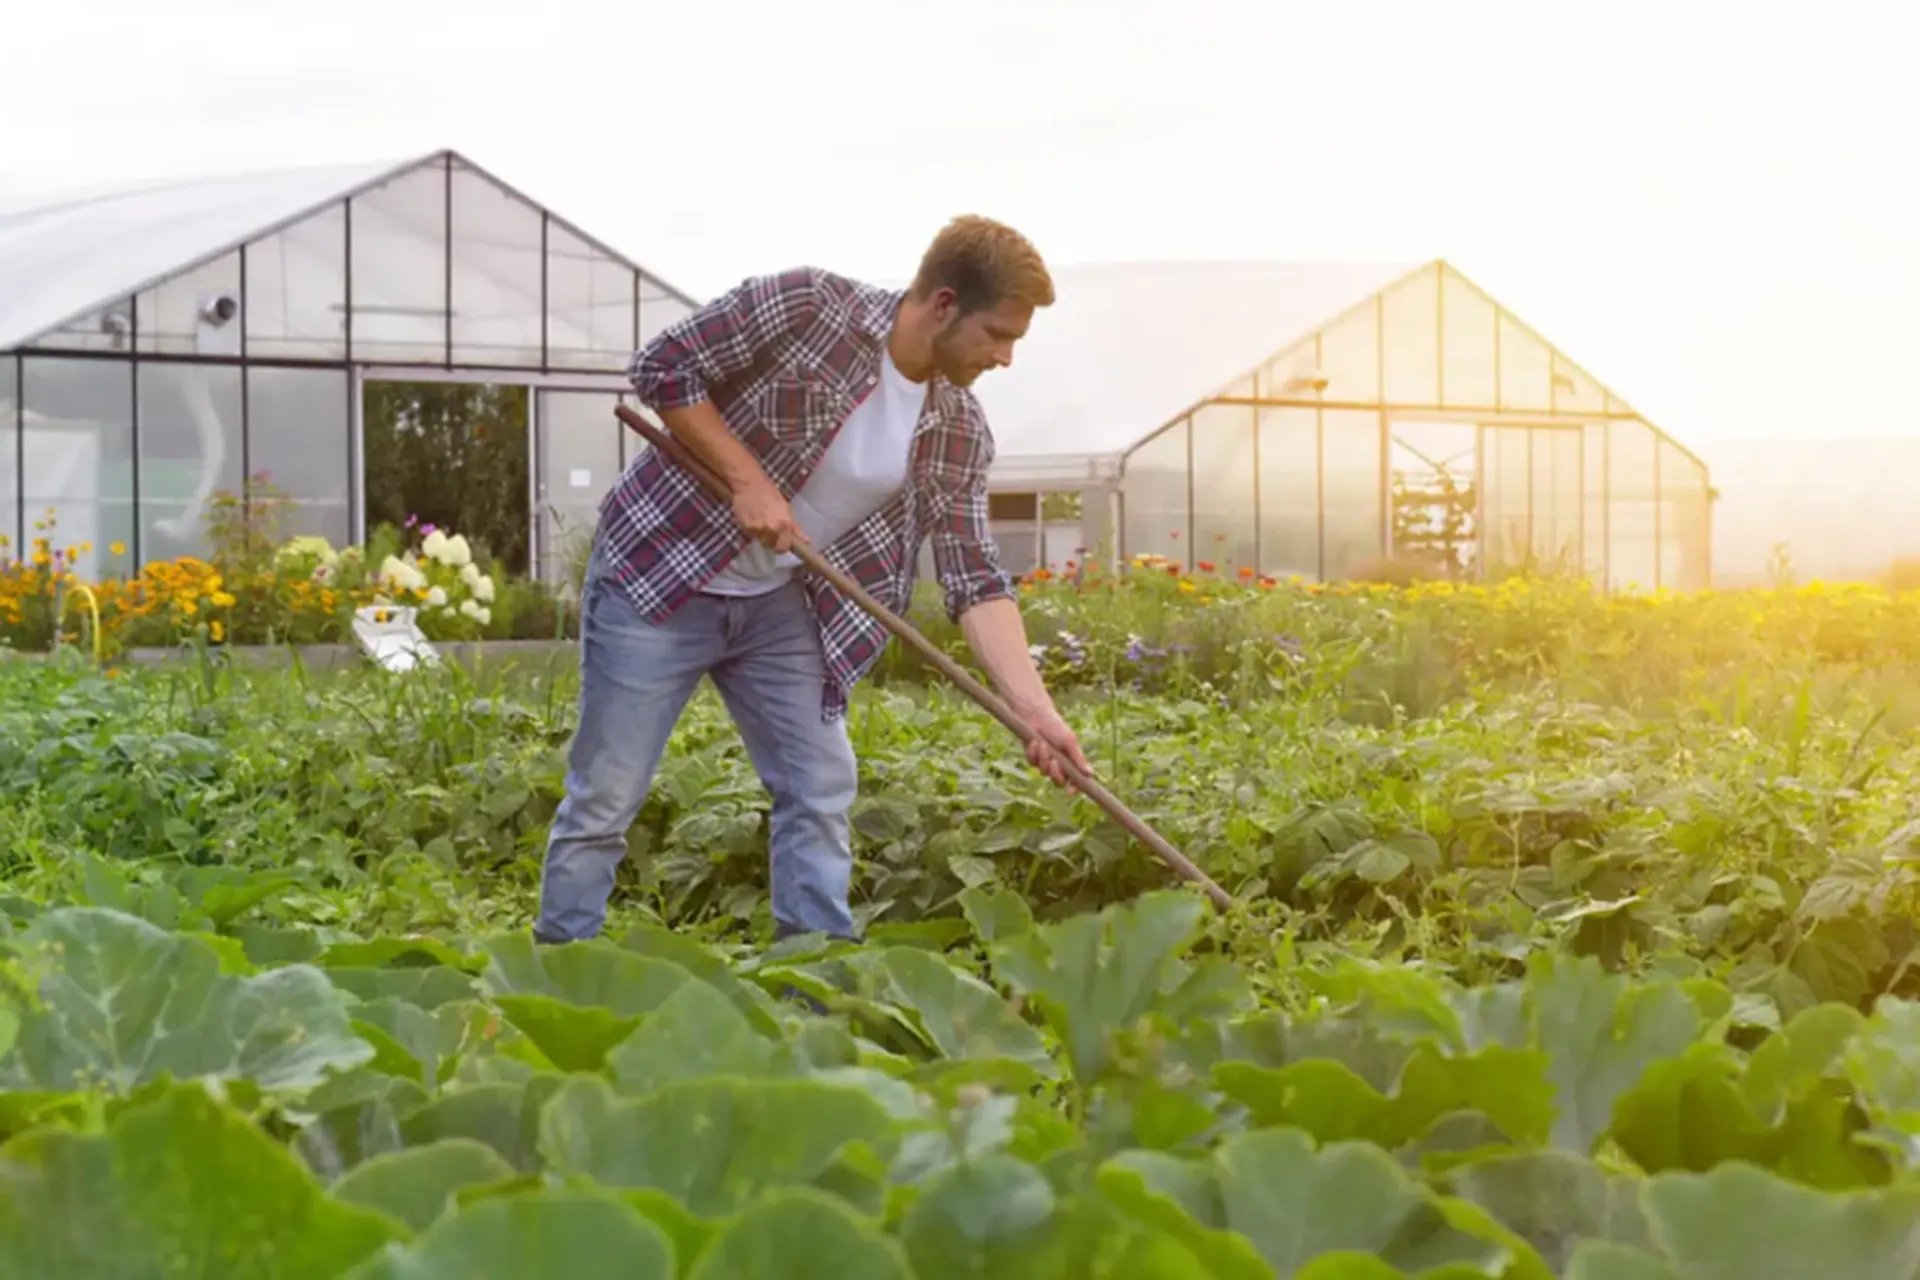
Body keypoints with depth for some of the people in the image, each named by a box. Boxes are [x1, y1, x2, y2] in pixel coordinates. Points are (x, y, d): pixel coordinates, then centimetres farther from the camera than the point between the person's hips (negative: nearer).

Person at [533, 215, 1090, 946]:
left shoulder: (959, 433, -4)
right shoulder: (807, 306, -20)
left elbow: (975, 581, -6)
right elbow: (662, 368, -15)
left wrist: (1036, 710, -16)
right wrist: (748, 480, -21)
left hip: (781, 604, 6)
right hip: (661, 571, -5)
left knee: (820, 789, 1)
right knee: (607, 797, -3)